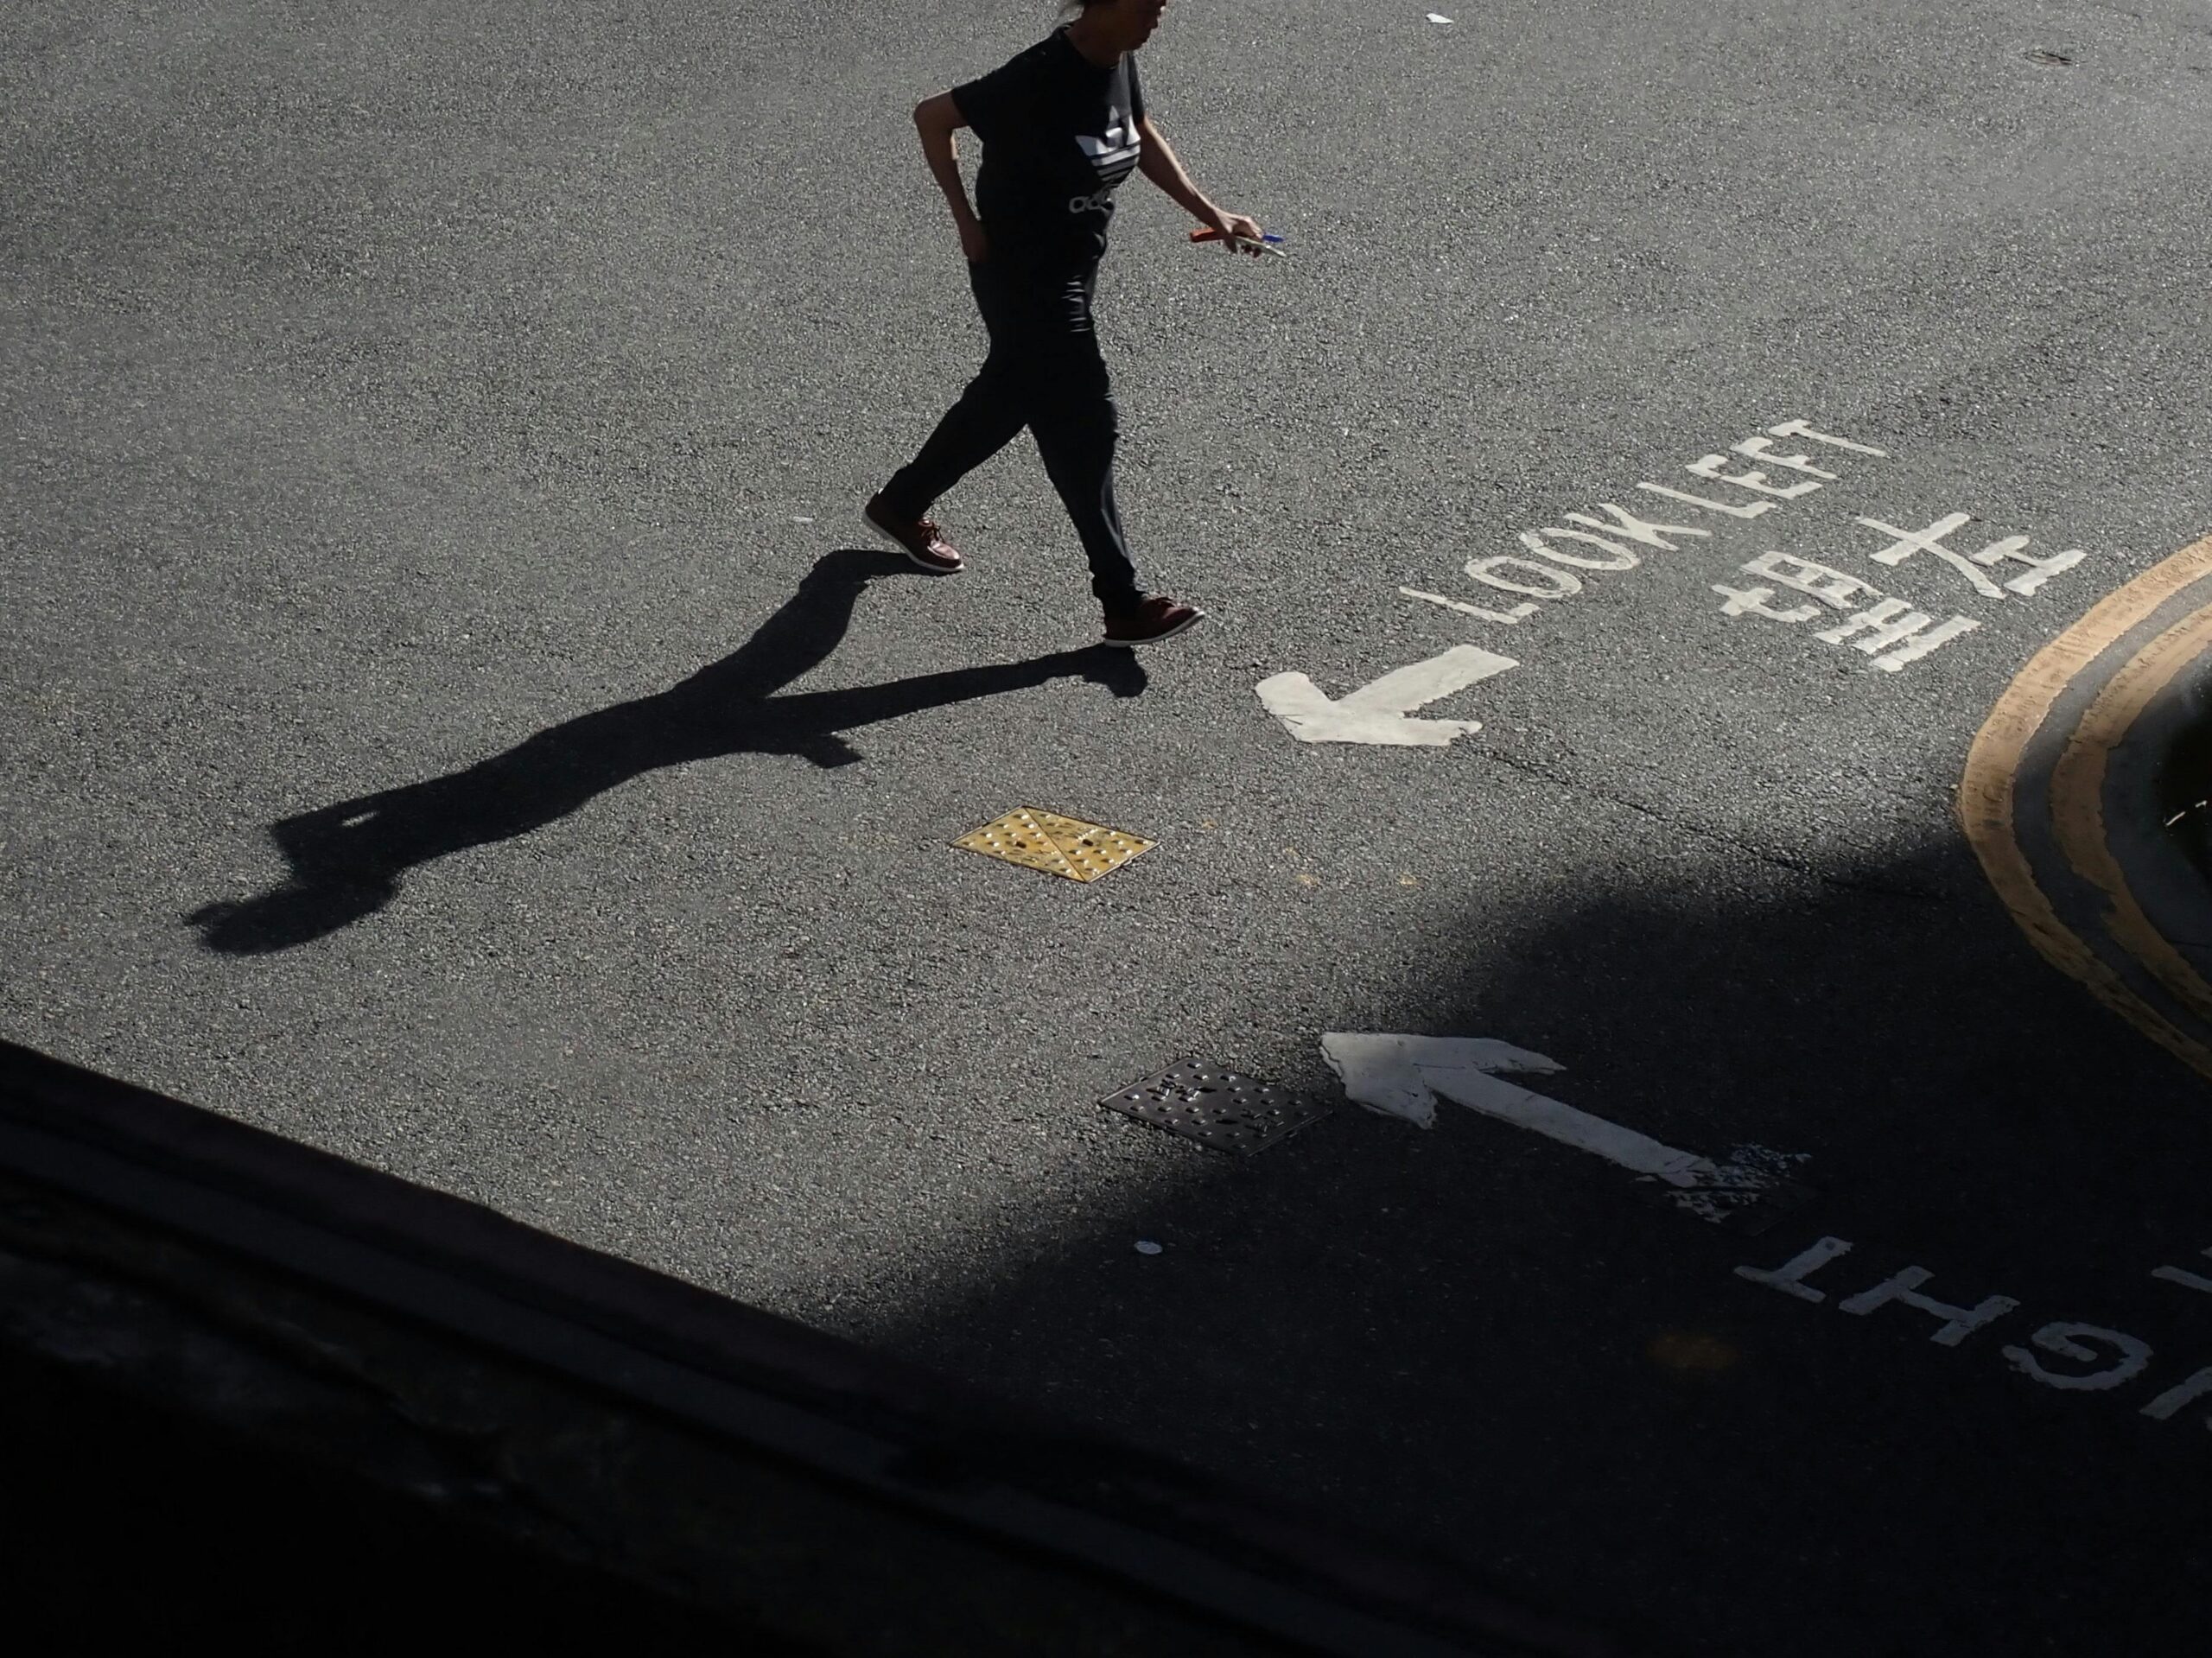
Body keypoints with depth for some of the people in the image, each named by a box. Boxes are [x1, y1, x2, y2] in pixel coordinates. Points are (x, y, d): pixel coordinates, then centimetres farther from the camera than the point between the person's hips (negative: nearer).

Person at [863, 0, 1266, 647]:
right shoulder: (1039, 81, -28)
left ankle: (900, 505, 44)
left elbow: (1143, 139, 15)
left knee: (1005, 398, 24)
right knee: (1085, 427, -4)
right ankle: (1126, 605, 3)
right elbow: (932, 117, -21)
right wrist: (968, 223, -15)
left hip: (1076, 265, 9)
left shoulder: (1117, 62, -3)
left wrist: (1211, 215, 11)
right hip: (1024, 278, -9)